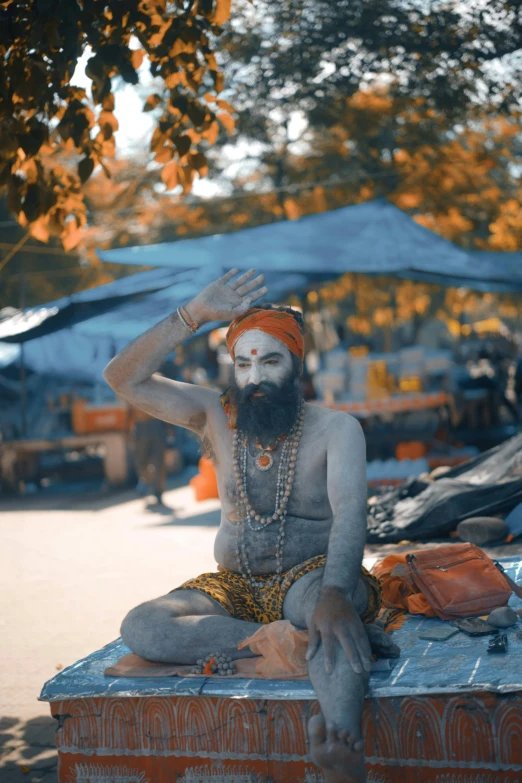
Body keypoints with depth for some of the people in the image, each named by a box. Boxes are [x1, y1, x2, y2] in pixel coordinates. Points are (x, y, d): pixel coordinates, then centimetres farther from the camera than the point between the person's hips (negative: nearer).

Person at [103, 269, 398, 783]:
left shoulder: (335, 429, -4)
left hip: (310, 576, -3)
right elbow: (123, 378, -5)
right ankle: (316, 640, -30)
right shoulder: (215, 416, 5)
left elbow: (350, 514, -21)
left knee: (322, 592, -41)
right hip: (234, 585, 4)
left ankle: (340, 740, -67)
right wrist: (194, 315, -15)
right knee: (141, 628, -25)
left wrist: (334, 595, -40)